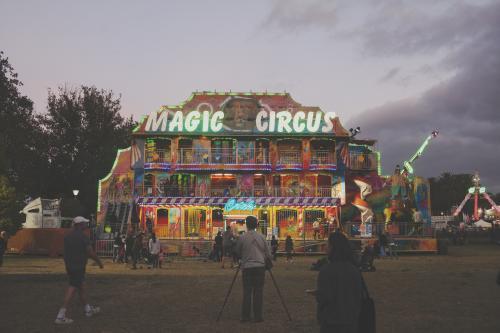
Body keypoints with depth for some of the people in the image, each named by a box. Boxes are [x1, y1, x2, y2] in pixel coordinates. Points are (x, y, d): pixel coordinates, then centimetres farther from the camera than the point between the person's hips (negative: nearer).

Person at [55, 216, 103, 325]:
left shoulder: (68, 236, 10)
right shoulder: (82, 237, -15)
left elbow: (66, 252, 14)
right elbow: (91, 253, -16)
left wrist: (67, 266, 21)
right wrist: (99, 262, -2)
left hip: (69, 266, 9)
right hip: (78, 267, -9)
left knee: (81, 287, 19)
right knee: (72, 289, -7)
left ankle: (88, 309, 32)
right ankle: (60, 316, -9)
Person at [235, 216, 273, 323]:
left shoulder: (242, 237, -3)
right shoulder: (261, 237, 2)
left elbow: (238, 253, 8)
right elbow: (268, 254, 6)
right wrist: (265, 260, 26)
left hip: (247, 267, -1)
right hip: (260, 267, 1)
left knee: (247, 292, 6)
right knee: (258, 292, 5)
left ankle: (245, 316, 7)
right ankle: (258, 316, 5)